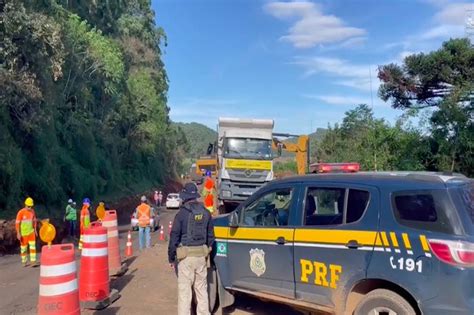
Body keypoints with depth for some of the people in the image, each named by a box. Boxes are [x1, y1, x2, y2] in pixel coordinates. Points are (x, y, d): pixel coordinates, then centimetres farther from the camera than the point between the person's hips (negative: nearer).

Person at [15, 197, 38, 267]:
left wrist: (35, 230, 12)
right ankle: (24, 262, 25)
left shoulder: (32, 211, 0)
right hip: (23, 233, -4)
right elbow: (17, 223, -15)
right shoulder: (21, 212, -16)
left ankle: (33, 262, -10)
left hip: (31, 232, 4)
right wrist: (18, 234, -18)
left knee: (33, 246, -8)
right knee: (23, 248, 8)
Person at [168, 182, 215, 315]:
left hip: (186, 256, -5)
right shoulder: (206, 213, 5)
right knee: (201, 289, 16)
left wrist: (171, 258, 0)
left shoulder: (181, 214, -11)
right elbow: (210, 236, 11)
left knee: (184, 290, 2)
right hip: (201, 255, 5)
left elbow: (174, 238, -9)